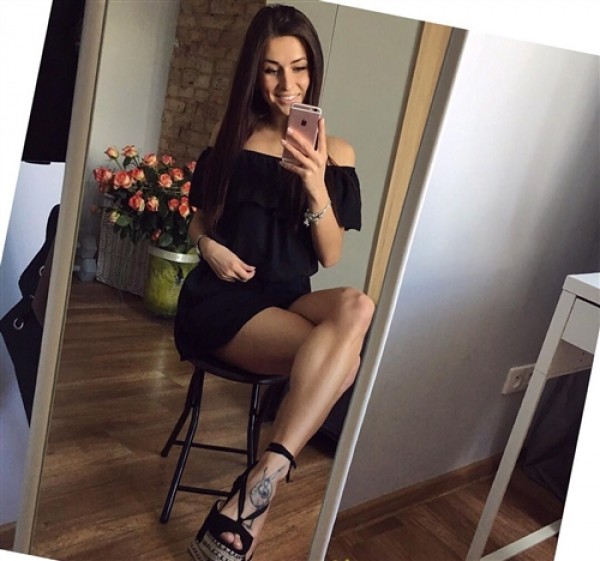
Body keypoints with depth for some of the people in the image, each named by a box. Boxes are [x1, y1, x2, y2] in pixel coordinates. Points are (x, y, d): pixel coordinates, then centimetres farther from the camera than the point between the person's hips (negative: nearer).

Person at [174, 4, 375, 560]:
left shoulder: (334, 152, 5)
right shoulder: (229, 134, 8)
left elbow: (330, 255, -1)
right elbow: (198, 219, 17)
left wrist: (316, 185, -17)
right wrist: (209, 246, -7)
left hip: (289, 300, 2)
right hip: (221, 297, -2)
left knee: (357, 307, -35)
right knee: (340, 354, -31)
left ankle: (255, 487, -34)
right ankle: (259, 502, -23)